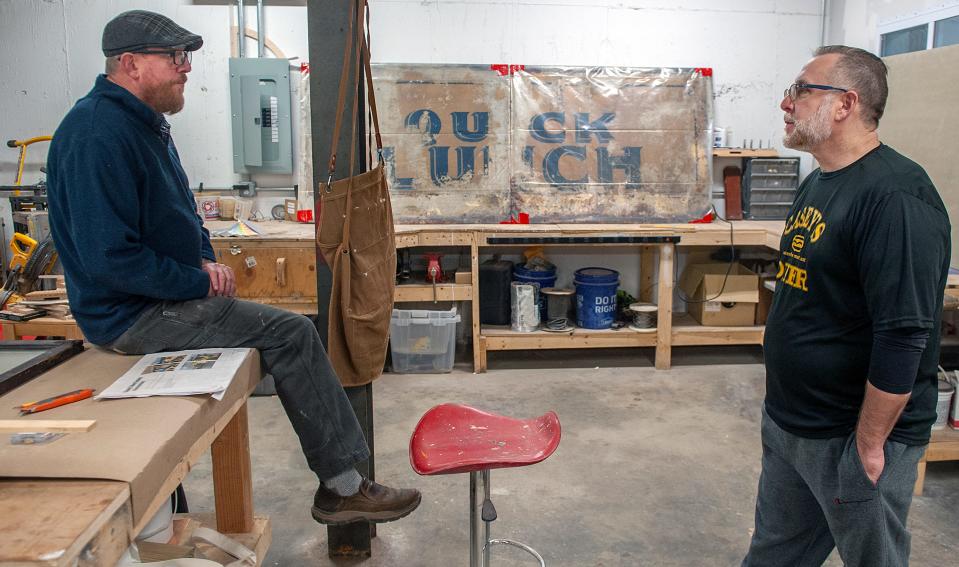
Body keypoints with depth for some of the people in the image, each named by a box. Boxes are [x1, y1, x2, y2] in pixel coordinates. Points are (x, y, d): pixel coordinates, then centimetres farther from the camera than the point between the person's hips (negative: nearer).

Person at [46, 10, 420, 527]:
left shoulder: (145, 122, 12)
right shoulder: (97, 133, -21)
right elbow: (109, 257, -26)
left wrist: (204, 260, 3)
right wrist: (198, 281, -17)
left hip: (166, 294, 10)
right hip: (131, 315, -10)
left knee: (291, 334, 7)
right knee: (291, 334, -17)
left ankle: (340, 485, 12)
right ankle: (343, 486, -6)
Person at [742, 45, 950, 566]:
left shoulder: (895, 196, -22)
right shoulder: (818, 182, 8)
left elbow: (904, 337, -25)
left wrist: (868, 446, -20)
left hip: (853, 438, -8)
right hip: (786, 421, 8)